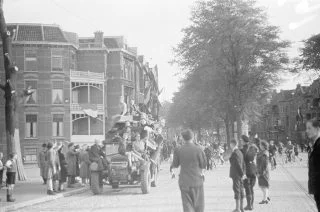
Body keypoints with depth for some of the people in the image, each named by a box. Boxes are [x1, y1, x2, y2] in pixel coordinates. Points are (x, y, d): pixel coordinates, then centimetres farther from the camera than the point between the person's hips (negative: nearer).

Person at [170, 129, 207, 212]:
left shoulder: (178, 150, -5)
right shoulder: (198, 149, -11)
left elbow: (175, 164, 6)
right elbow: (203, 165, -5)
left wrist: (171, 169, 28)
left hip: (184, 181, 2)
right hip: (197, 180, -2)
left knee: (187, 203, 6)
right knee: (199, 205, 11)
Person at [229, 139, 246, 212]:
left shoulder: (234, 153, -16)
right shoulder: (240, 152, 13)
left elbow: (238, 165, -18)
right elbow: (243, 164, 14)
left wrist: (242, 174, -13)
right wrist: (243, 173, 11)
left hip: (236, 174, -9)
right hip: (240, 174, 9)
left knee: (237, 190, -7)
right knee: (241, 190, 11)